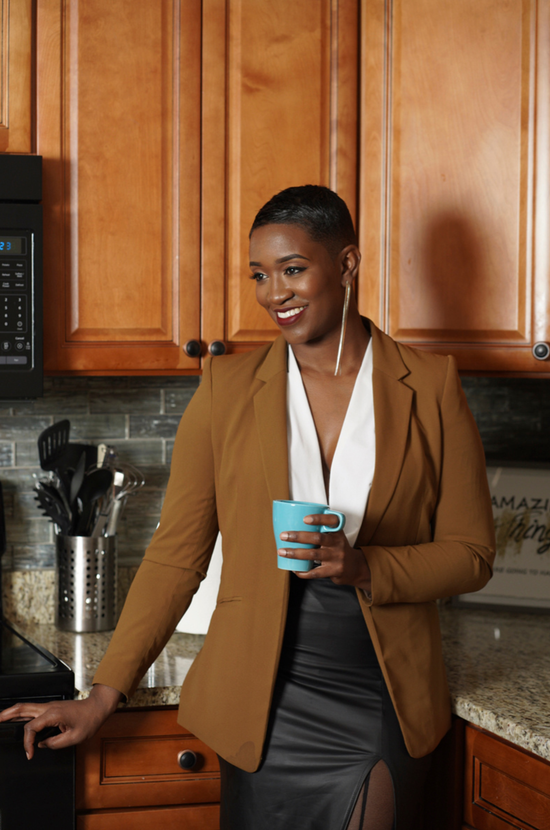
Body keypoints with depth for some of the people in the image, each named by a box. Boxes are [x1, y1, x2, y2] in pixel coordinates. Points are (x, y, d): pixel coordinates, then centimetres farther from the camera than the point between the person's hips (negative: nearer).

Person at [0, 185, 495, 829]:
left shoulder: (430, 388, 0)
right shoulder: (227, 388, 3)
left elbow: (471, 553, 2)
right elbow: (176, 554, 5)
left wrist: (364, 568, -16)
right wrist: (103, 697, 0)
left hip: (384, 709, 0)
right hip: (263, 707, 1)